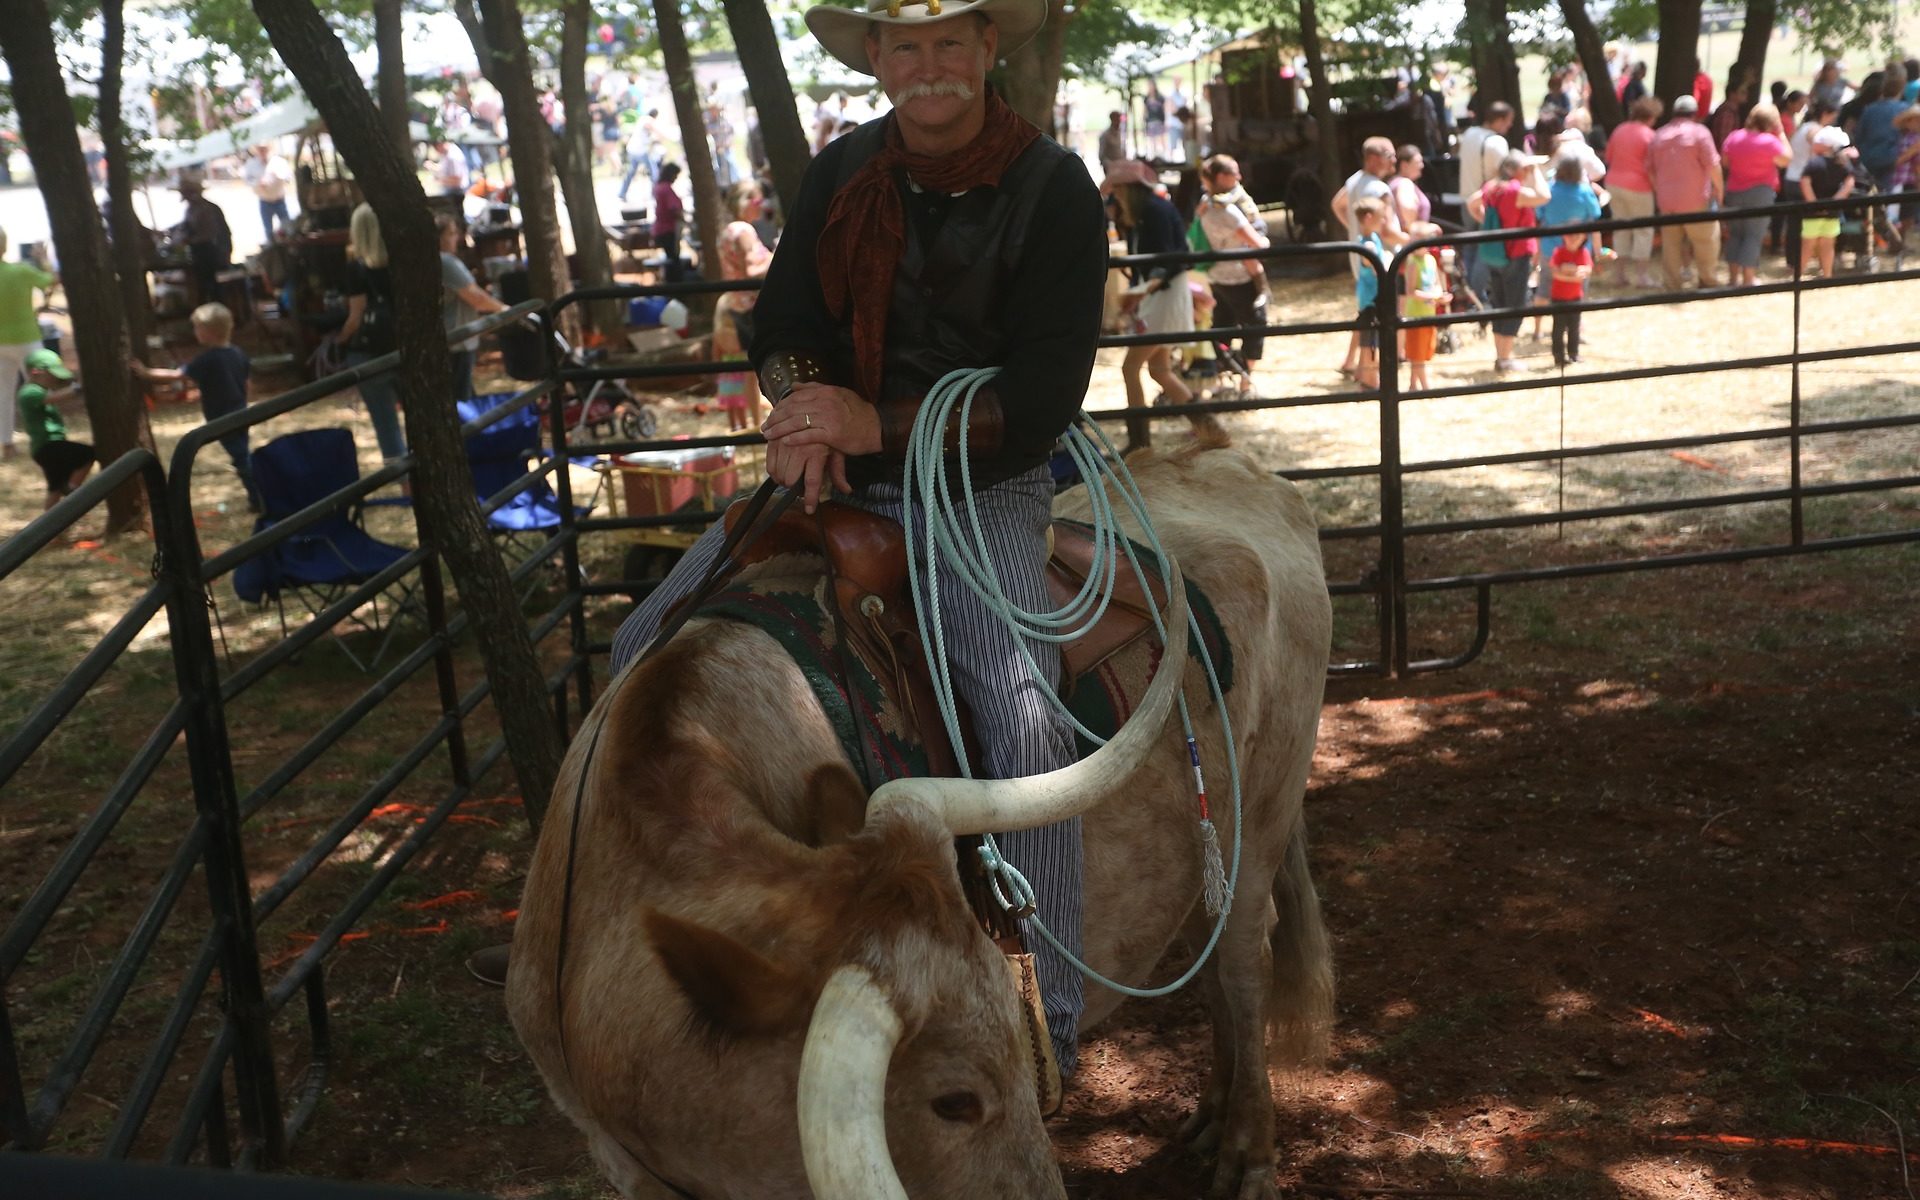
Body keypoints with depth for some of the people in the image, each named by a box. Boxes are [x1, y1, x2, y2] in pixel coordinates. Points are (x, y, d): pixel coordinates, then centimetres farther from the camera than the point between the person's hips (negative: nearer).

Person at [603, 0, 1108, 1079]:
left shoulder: (1053, 189, -8)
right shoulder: (843, 172, 7)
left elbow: (1043, 396, -14)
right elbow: (782, 324, 10)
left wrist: (880, 424, -23)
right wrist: (803, 410, -13)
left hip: (983, 488, -5)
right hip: (836, 481, 6)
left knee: (1026, 718, -29)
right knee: (648, 645, -2)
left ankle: (1049, 1019, -17)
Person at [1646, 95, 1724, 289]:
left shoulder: (1660, 134, 10)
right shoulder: (1699, 132, -6)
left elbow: (1650, 169, 14)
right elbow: (1712, 165, -11)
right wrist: (1719, 189, 0)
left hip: (1666, 199, 5)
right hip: (1694, 199, -5)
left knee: (1670, 241, 9)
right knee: (1706, 238, 6)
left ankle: (1673, 282, 9)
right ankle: (1706, 279, 8)